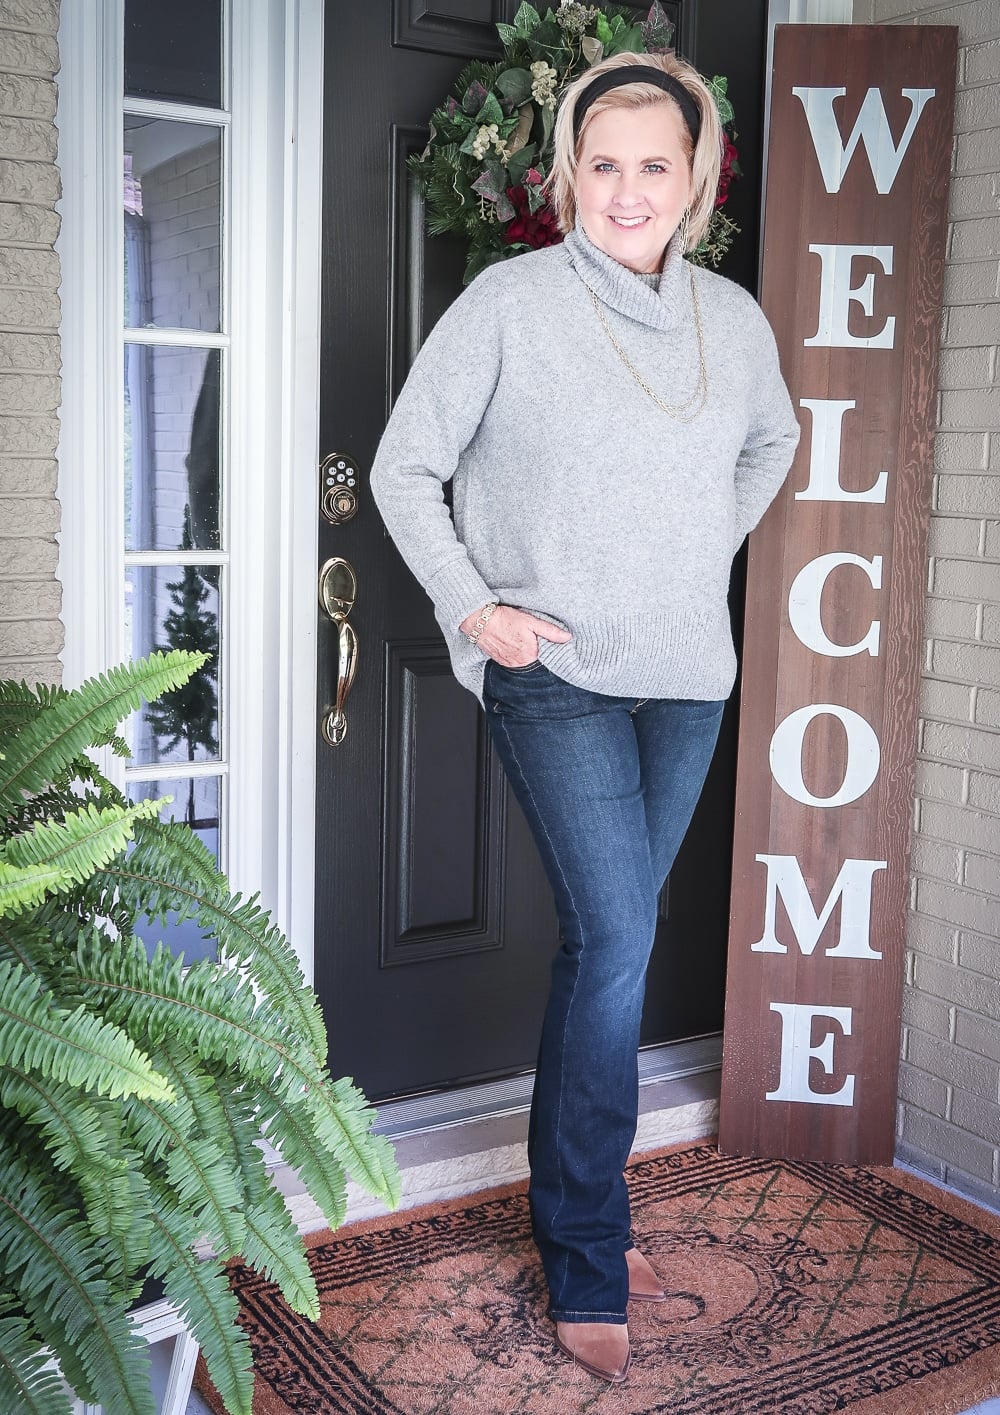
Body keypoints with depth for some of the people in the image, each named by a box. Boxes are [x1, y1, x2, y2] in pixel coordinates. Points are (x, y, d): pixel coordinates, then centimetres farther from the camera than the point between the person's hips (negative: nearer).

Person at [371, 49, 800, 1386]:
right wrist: (471, 605, -9)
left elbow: (772, 440, 27)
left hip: (685, 679, 5)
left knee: (609, 940, 13)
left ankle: (577, 1203, 29)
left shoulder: (734, 319, 7)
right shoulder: (510, 303, -7)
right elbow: (405, 467, -1)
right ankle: (587, 1267, 5)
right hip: (557, 675, -5)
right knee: (616, 941, -11)